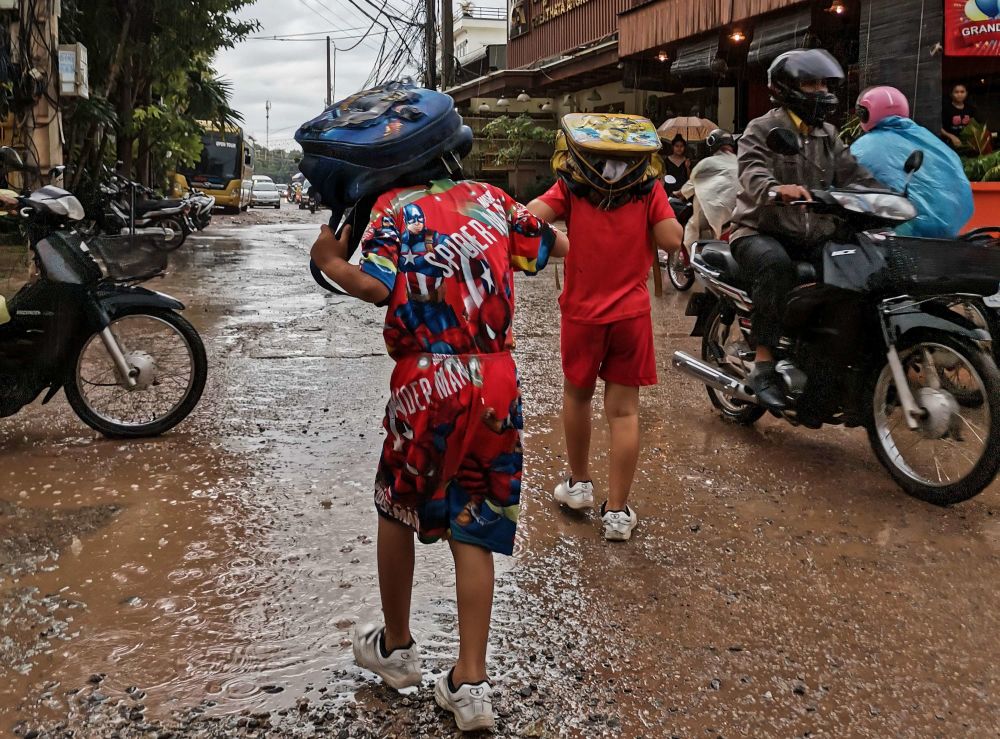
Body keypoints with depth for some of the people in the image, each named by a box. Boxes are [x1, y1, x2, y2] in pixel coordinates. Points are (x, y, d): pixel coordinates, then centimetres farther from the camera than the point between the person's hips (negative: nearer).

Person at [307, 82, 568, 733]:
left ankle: (396, 647, 34)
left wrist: (330, 260, 0)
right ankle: (470, 684, 9)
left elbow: (379, 288, -17)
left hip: (428, 380, -3)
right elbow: (559, 247, 18)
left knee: (398, 511, 19)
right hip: (497, 380, 3)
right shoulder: (490, 198, 10)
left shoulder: (394, 206, -2)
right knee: (473, 531, 9)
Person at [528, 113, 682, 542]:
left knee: (577, 394, 21)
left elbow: (529, 217, -19)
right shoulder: (648, 188, -4)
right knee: (623, 411, 3)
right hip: (631, 313, 0)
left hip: (582, 311, 0)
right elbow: (672, 239, -10)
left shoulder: (571, 186, -6)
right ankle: (617, 512, 6)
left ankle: (579, 484, 33)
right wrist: (653, 210, 6)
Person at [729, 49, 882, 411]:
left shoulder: (827, 136, 19)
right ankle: (764, 364, -34)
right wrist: (777, 189, -46)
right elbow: (752, 174, -23)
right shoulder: (763, 130, -3)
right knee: (775, 264, -38)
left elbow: (855, 175, 9)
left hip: (814, 237, 6)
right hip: (762, 232, -6)